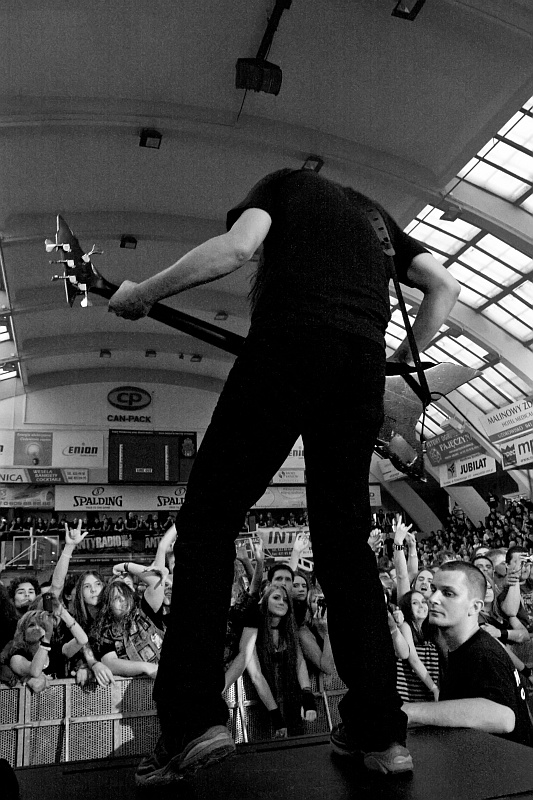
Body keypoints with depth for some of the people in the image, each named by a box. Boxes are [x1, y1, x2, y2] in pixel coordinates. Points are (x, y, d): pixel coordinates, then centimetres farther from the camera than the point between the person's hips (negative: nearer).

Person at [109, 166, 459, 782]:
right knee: (344, 539, 9)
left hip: (288, 346, -5)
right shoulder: (373, 211, 35)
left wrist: (141, 294, 7)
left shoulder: (284, 182, 21)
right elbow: (445, 285, 23)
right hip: (364, 363, 5)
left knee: (208, 516, 0)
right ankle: (379, 731, 7)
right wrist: (401, 360, 27)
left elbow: (236, 248, -1)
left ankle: (193, 720, -7)